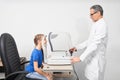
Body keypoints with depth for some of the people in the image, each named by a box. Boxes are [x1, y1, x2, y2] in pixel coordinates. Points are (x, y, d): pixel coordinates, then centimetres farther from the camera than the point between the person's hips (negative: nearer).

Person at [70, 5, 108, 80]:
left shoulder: (101, 26, -19)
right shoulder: (96, 25, 12)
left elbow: (94, 45, -26)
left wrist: (80, 58, -25)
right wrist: (77, 47, 11)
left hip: (96, 60, -9)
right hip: (92, 59, 9)